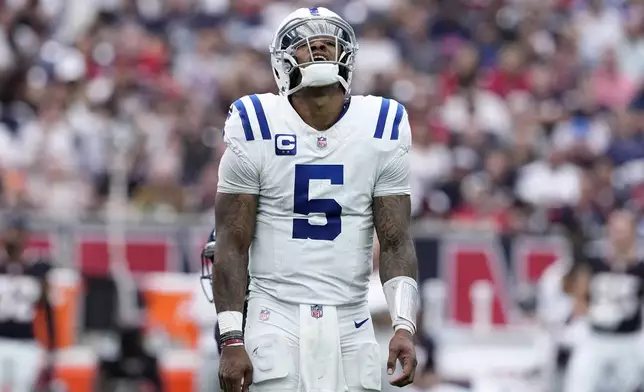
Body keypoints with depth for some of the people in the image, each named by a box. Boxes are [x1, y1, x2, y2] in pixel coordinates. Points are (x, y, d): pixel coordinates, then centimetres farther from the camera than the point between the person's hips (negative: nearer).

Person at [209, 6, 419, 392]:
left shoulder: (382, 130, 3)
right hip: (277, 324, -2)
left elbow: (396, 243, 3)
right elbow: (232, 245, -1)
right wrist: (231, 340, -8)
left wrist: (405, 327, -11)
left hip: (351, 328, 2)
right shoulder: (255, 128, -2)